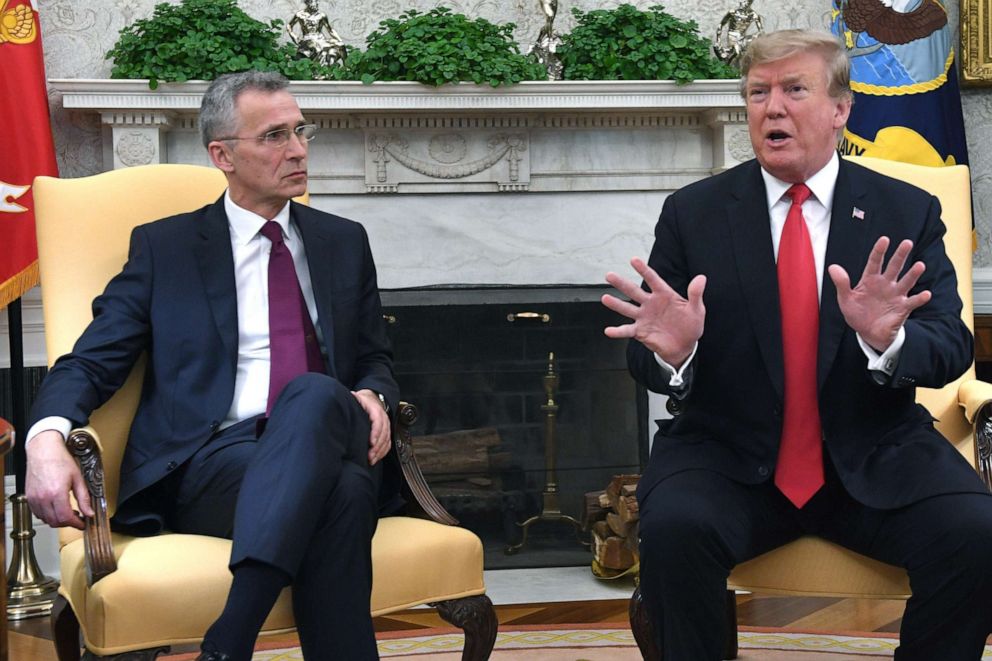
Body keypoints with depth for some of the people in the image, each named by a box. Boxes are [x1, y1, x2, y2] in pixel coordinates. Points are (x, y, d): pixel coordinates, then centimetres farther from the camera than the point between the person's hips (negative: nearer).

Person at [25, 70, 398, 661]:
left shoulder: (345, 242, 22)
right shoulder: (164, 247, 13)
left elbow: (376, 360, 26)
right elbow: (90, 363, 7)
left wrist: (373, 397, -1)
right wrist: (48, 438, -16)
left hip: (324, 439, 3)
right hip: (207, 463, -2)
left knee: (314, 396, -38)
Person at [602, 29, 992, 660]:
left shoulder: (908, 213, 6)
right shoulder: (693, 213, 5)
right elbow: (646, 362, 5)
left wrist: (889, 340, -25)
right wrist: (671, 351, -20)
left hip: (875, 462, 1)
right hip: (730, 459, 0)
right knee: (675, 529, -31)